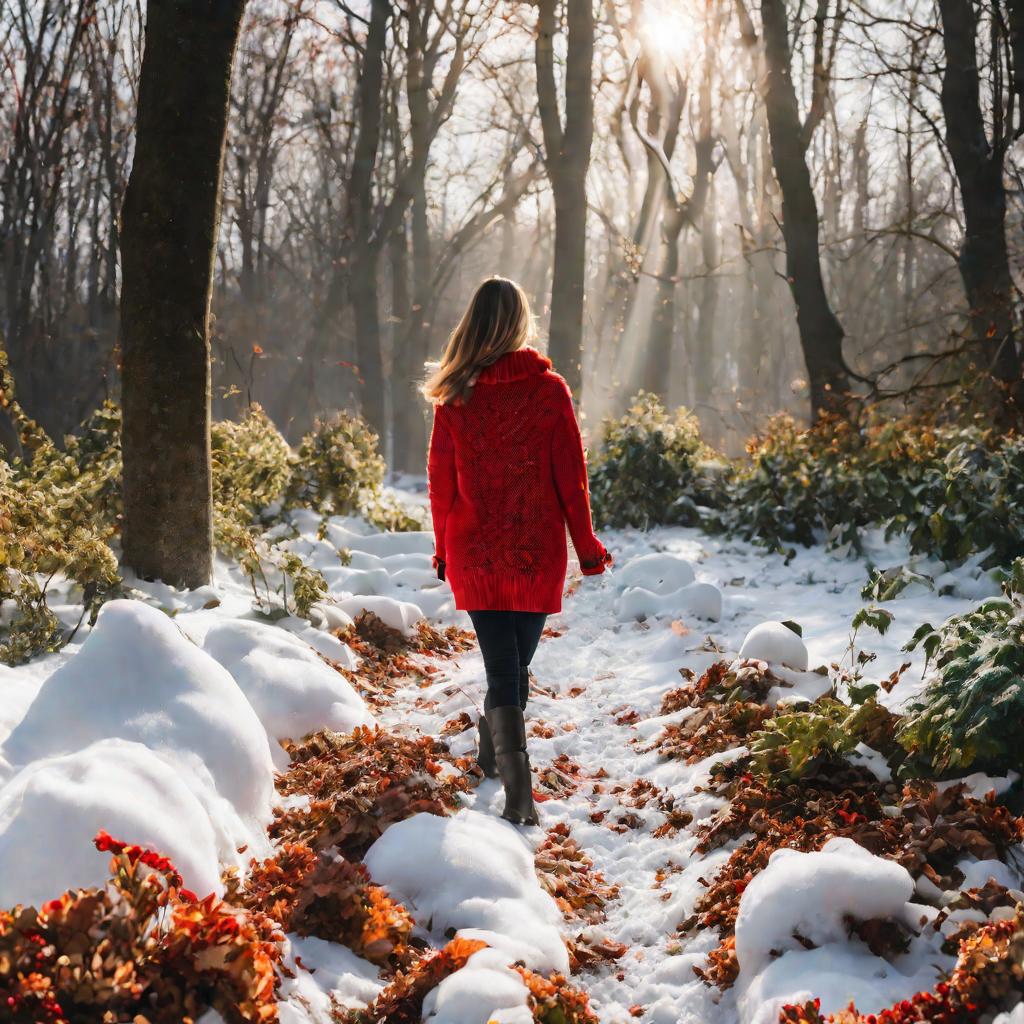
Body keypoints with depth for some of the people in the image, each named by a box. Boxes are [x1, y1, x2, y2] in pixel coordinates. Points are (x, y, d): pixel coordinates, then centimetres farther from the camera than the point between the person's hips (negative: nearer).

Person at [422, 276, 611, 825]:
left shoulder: (455, 395, -4)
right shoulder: (549, 389, -7)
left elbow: (441, 481, 1)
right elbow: (570, 476, -4)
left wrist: (444, 549, 13)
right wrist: (586, 546, 5)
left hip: (475, 554, 0)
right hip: (538, 553, 0)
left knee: (501, 669, 2)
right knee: (518, 662, 17)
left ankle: (518, 789, -10)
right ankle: (493, 752, 36)